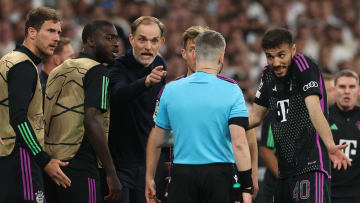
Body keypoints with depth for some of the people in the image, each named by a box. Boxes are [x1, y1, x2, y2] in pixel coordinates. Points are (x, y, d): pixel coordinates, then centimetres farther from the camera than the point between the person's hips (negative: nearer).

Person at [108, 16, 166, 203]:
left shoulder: (159, 67, 7)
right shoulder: (119, 68, -14)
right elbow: (118, 95, -38)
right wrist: (146, 82, -56)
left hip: (150, 163, 6)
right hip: (119, 163, -6)